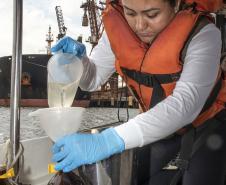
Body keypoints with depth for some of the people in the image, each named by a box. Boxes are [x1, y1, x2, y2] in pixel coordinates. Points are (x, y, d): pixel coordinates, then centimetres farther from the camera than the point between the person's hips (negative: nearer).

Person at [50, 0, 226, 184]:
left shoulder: (202, 33, -28)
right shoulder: (117, 28, -16)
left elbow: (186, 104, -42)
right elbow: (93, 79, -3)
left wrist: (108, 141, -51)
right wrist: (78, 58, -27)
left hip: (207, 122, -3)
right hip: (162, 124, 4)